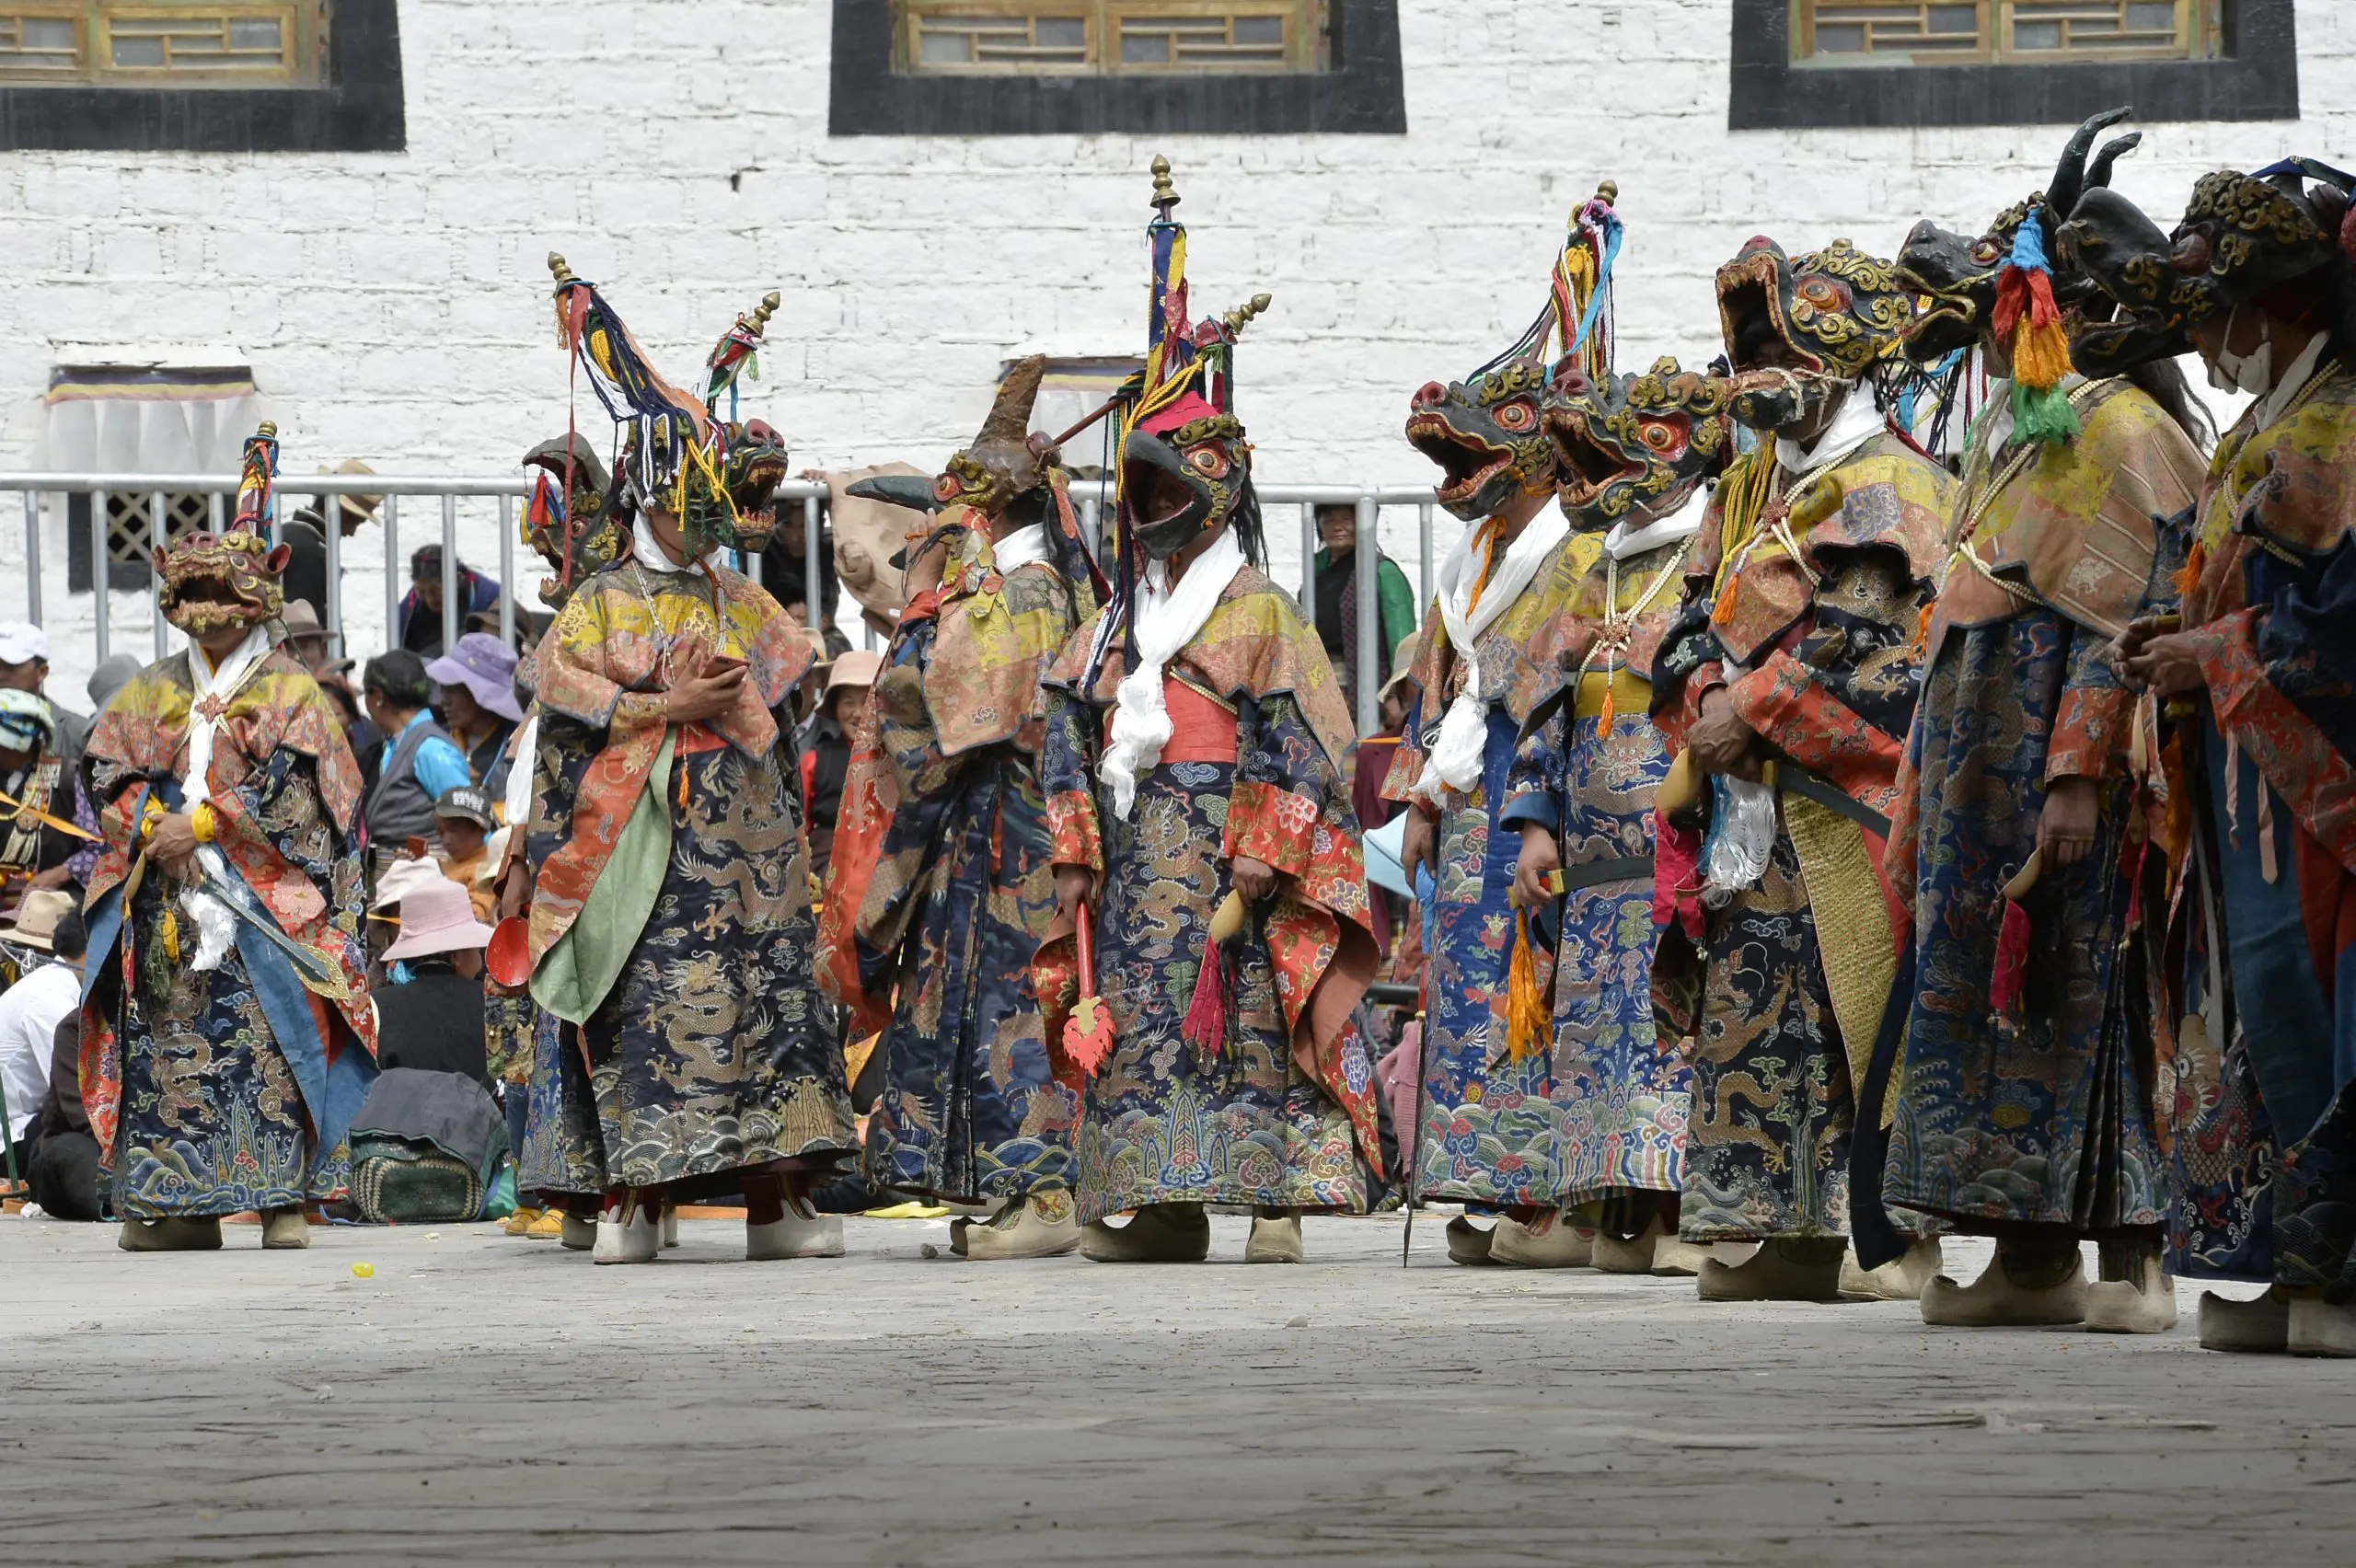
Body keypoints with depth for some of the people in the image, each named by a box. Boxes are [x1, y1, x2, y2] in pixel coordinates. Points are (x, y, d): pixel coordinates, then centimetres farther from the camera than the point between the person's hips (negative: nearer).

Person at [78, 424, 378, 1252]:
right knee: (170, 1047, -1)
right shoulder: (151, 692, 17)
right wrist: (155, 828, -9)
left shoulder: (292, 692, 4)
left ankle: (285, 1200, -8)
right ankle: (182, 1205, 2)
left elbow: (292, 792, -7)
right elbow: (108, 778, 10)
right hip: (167, 899, 4)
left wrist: (204, 826, -13)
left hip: (264, 903, -4)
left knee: (270, 1044, -10)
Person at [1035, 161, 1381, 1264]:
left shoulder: (1260, 615, -2)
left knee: (1245, 1031, -9)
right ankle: (1159, 1205, 6)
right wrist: (1079, 855, 4)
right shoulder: (1116, 622, 19)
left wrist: (1250, 882, -15)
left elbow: (1302, 759, -8)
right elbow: (1068, 737, 16)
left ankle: (1274, 1202, -9)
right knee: (1137, 1030, 3)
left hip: (1225, 862, -6)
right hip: (1136, 868, 6)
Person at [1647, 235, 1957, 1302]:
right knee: (1756, 1010, 5)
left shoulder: (1887, 490, -5)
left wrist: (1750, 711, -13)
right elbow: (1693, 626, 16)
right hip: (1753, 807, 8)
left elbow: (1858, 647, -15)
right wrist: (1706, 703, -4)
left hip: (1847, 805, -8)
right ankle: (1784, 1235, 8)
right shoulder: (1748, 490, 20)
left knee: (1861, 1011, -10)